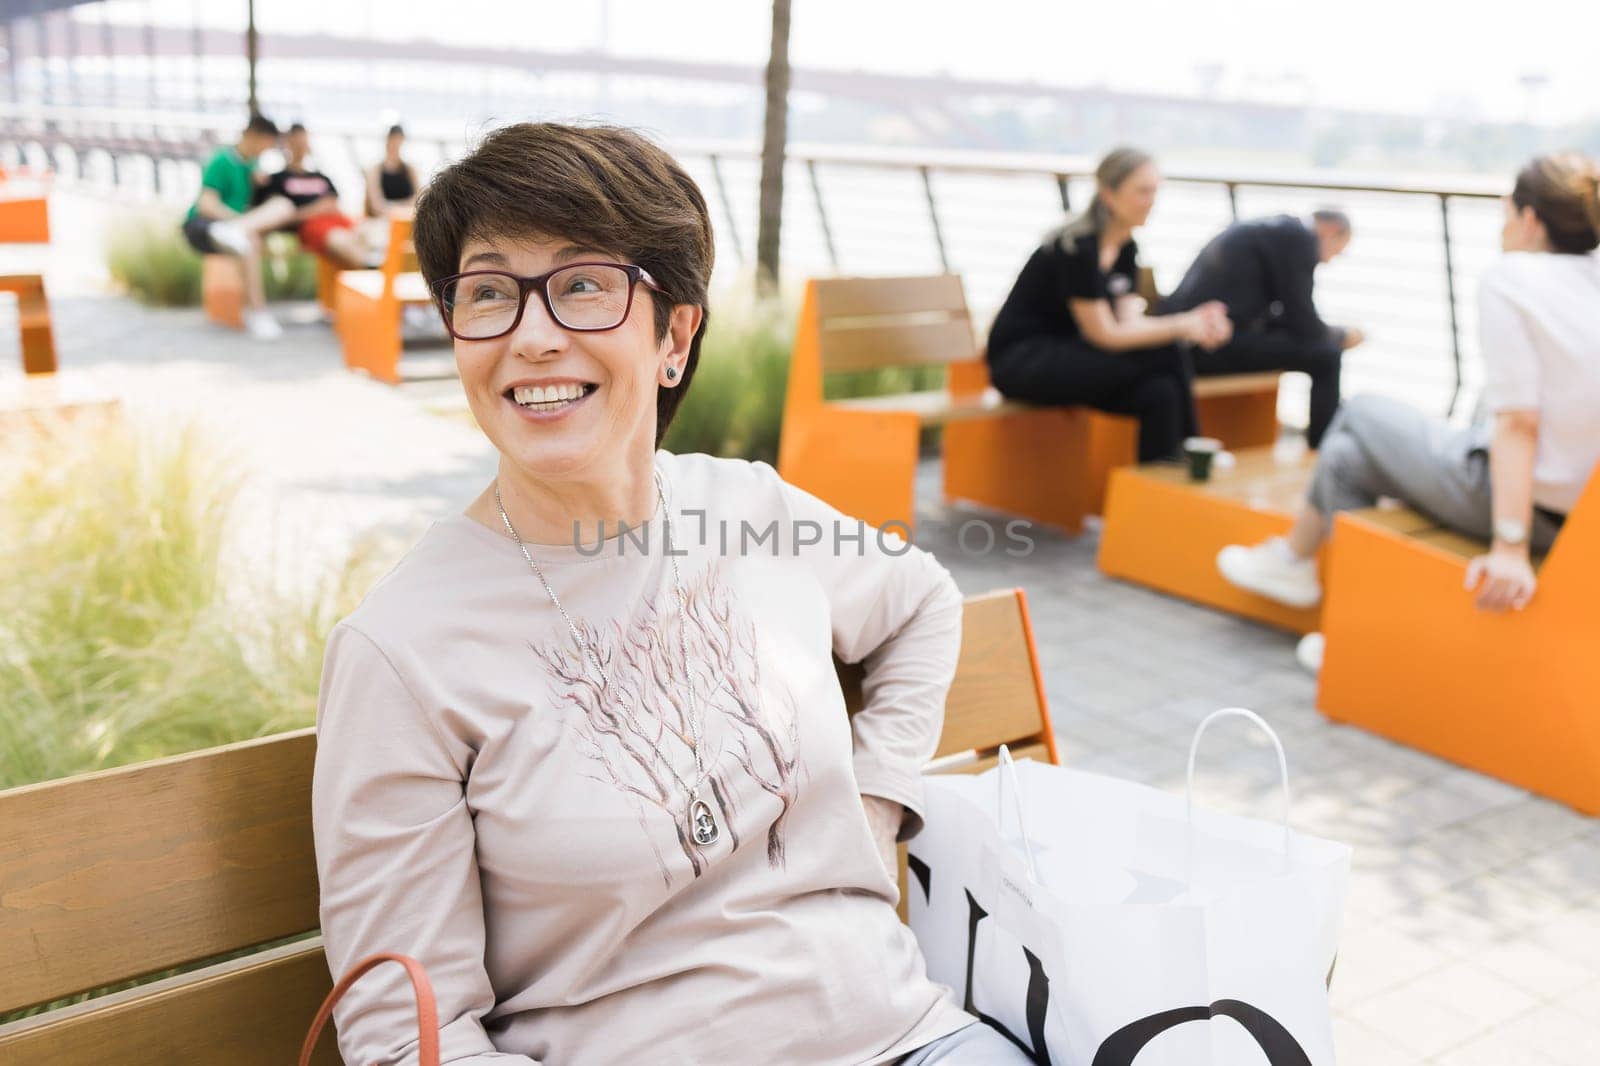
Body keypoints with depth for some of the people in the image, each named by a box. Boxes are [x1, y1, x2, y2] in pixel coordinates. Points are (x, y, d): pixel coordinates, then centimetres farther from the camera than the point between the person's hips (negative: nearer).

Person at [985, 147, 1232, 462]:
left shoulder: (1125, 247, 6)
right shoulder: (1077, 247, -20)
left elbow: (1129, 321, -1)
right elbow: (1105, 335, -19)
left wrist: (1194, 324, -17)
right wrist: (1182, 325, -22)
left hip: (1063, 355, 8)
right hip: (1021, 362, -8)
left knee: (1160, 393, -23)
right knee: (1164, 354, -23)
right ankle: (1182, 455, -6)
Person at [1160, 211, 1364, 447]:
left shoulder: (1275, 229, 23)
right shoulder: (1299, 236, -5)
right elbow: (1303, 322, -7)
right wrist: (1341, 335, 12)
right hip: (1218, 342, -10)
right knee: (1325, 355, -5)